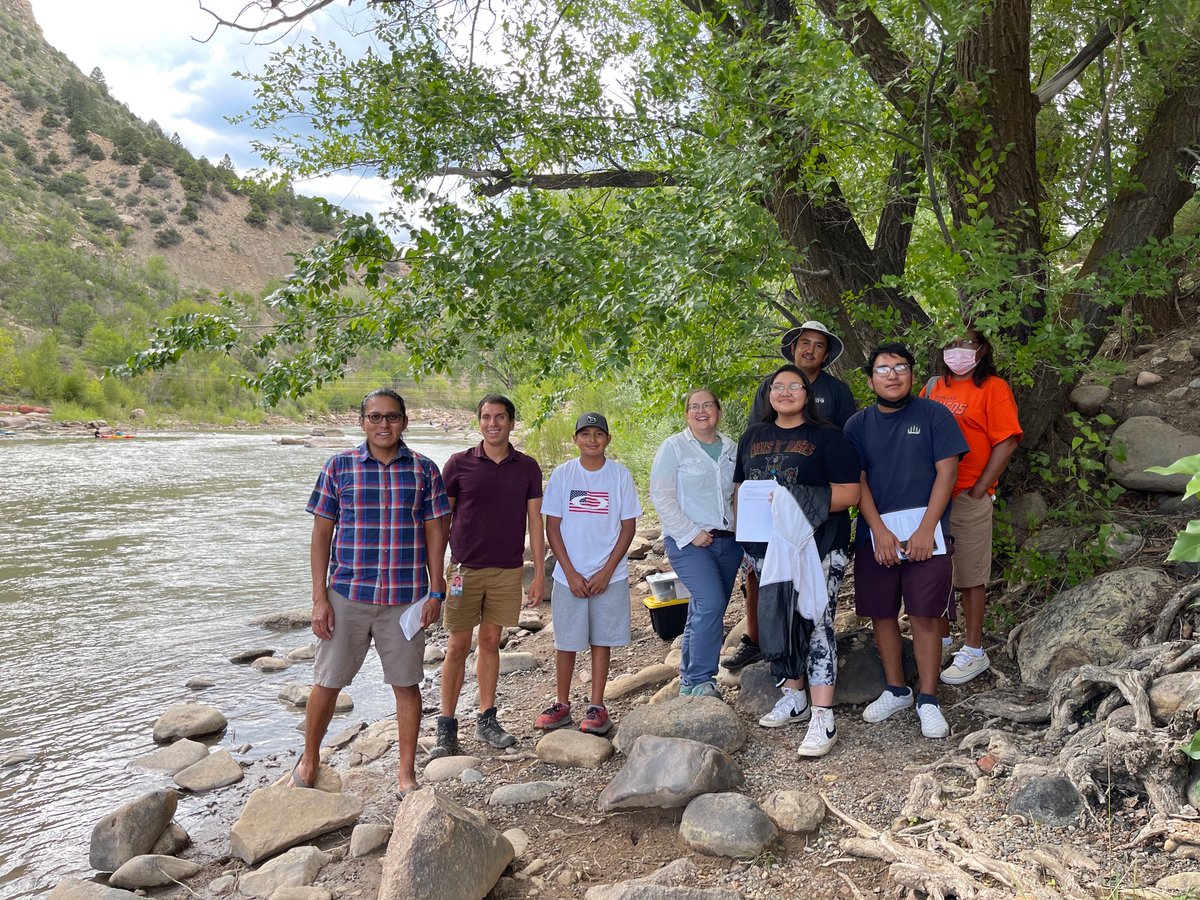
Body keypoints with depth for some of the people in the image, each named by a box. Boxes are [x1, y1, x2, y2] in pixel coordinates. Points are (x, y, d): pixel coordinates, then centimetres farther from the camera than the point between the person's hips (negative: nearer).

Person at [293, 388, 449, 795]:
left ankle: (406, 773, 24)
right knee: (327, 682, 9)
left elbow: (434, 532, 4)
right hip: (347, 594, 0)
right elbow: (321, 533, 1)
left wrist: (436, 592, -1)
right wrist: (319, 598, -4)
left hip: (406, 597, 0)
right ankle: (309, 760, 33)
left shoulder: (423, 469, 1)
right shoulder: (339, 466, 0)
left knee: (406, 684, 8)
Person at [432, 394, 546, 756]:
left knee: (491, 642, 11)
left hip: (508, 570, 2)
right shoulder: (459, 464, -2)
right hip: (464, 569, -1)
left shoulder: (527, 468, 3)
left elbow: (535, 521, 5)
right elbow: (442, 519, 3)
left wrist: (539, 573, 3)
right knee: (458, 647, 2)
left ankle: (486, 720, 22)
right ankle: (446, 726, 11)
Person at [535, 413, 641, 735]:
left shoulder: (620, 475, -2)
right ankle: (562, 704, 22)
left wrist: (607, 571, -8)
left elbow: (628, 526, 0)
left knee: (602, 640, 6)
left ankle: (597, 706, 17)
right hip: (569, 576, 1)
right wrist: (571, 573, -7)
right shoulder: (562, 474, -1)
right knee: (565, 642, 7)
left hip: (609, 576, 0)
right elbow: (552, 527, -1)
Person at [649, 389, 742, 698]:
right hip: (688, 542, -5)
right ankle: (700, 681, -9)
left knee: (705, 613, 9)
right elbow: (661, 497, -8)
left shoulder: (731, 449, 13)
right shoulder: (673, 447, -2)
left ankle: (689, 680, 21)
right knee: (711, 605, -19)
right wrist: (690, 533, -13)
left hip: (727, 541, 5)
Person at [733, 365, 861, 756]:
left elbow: (849, 492, -9)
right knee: (777, 623, 11)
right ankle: (793, 700, 26)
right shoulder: (752, 437, 15)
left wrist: (797, 500, -18)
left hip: (816, 547, -5)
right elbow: (739, 488, 23)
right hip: (766, 548, 6)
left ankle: (823, 718, -5)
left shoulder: (825, 437, -1)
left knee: (814, 622, -9)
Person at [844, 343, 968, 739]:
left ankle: (927, 701, 8)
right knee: (881, 613, 8)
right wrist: (880, 532, -9)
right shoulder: (858, 424, 9)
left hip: (925, 530, -3)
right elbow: (858, 482, 3)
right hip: (875, 532, 3)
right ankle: (896, 691, 24)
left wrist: (925, 530, -11)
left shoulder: (933, 415, 2)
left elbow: (946, 472, -3)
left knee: (926, 615, -4)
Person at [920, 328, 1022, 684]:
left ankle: (973, 652, 14)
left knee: (969, 578, 2)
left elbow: (1006, 442, -10)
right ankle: (941, 638, 29)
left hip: (968, 498, -6)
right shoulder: (933, 387, 13)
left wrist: (978, 491, -12)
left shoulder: (993, 388, -4)